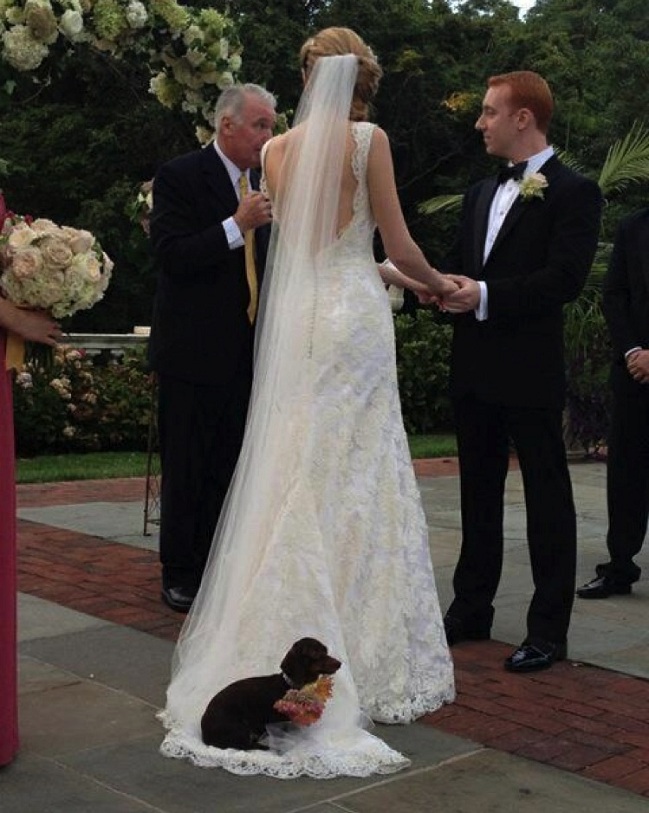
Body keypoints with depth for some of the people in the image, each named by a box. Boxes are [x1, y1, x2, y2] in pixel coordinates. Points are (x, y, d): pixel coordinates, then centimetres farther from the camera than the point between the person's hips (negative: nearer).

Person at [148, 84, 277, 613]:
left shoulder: (261, 182, 11)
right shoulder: (180, 177, -8)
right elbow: (170, 255, -18)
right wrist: (236, 225, -25)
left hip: (245, 353, 6)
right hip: (193, 351, -6)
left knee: (230, 469, 12)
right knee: (186, 470, 4)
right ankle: (180, 576, 15)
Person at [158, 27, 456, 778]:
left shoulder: (277, 150, 11)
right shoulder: (367, 139, -5)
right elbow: (397, 244, -4)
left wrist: (401, 281, 25)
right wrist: (438, 285, 17)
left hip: (295, 317, 5)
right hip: (353, 318, -5)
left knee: (298, 481, 9)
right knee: (354, 481, 0)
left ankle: (287, 653, 13)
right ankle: (360, 653, 5)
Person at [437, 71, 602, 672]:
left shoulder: (573, 192, -7)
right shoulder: (481, 194, 16)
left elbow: (565, 278, -18)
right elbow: (457, 266, 15)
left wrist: (485, 296, -23)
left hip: (531, 373, -8)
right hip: (475, 369, 8)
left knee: (547, 498, 2)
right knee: (478, 493, 16)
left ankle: (549, 630, 10)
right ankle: (471, 611, 28)